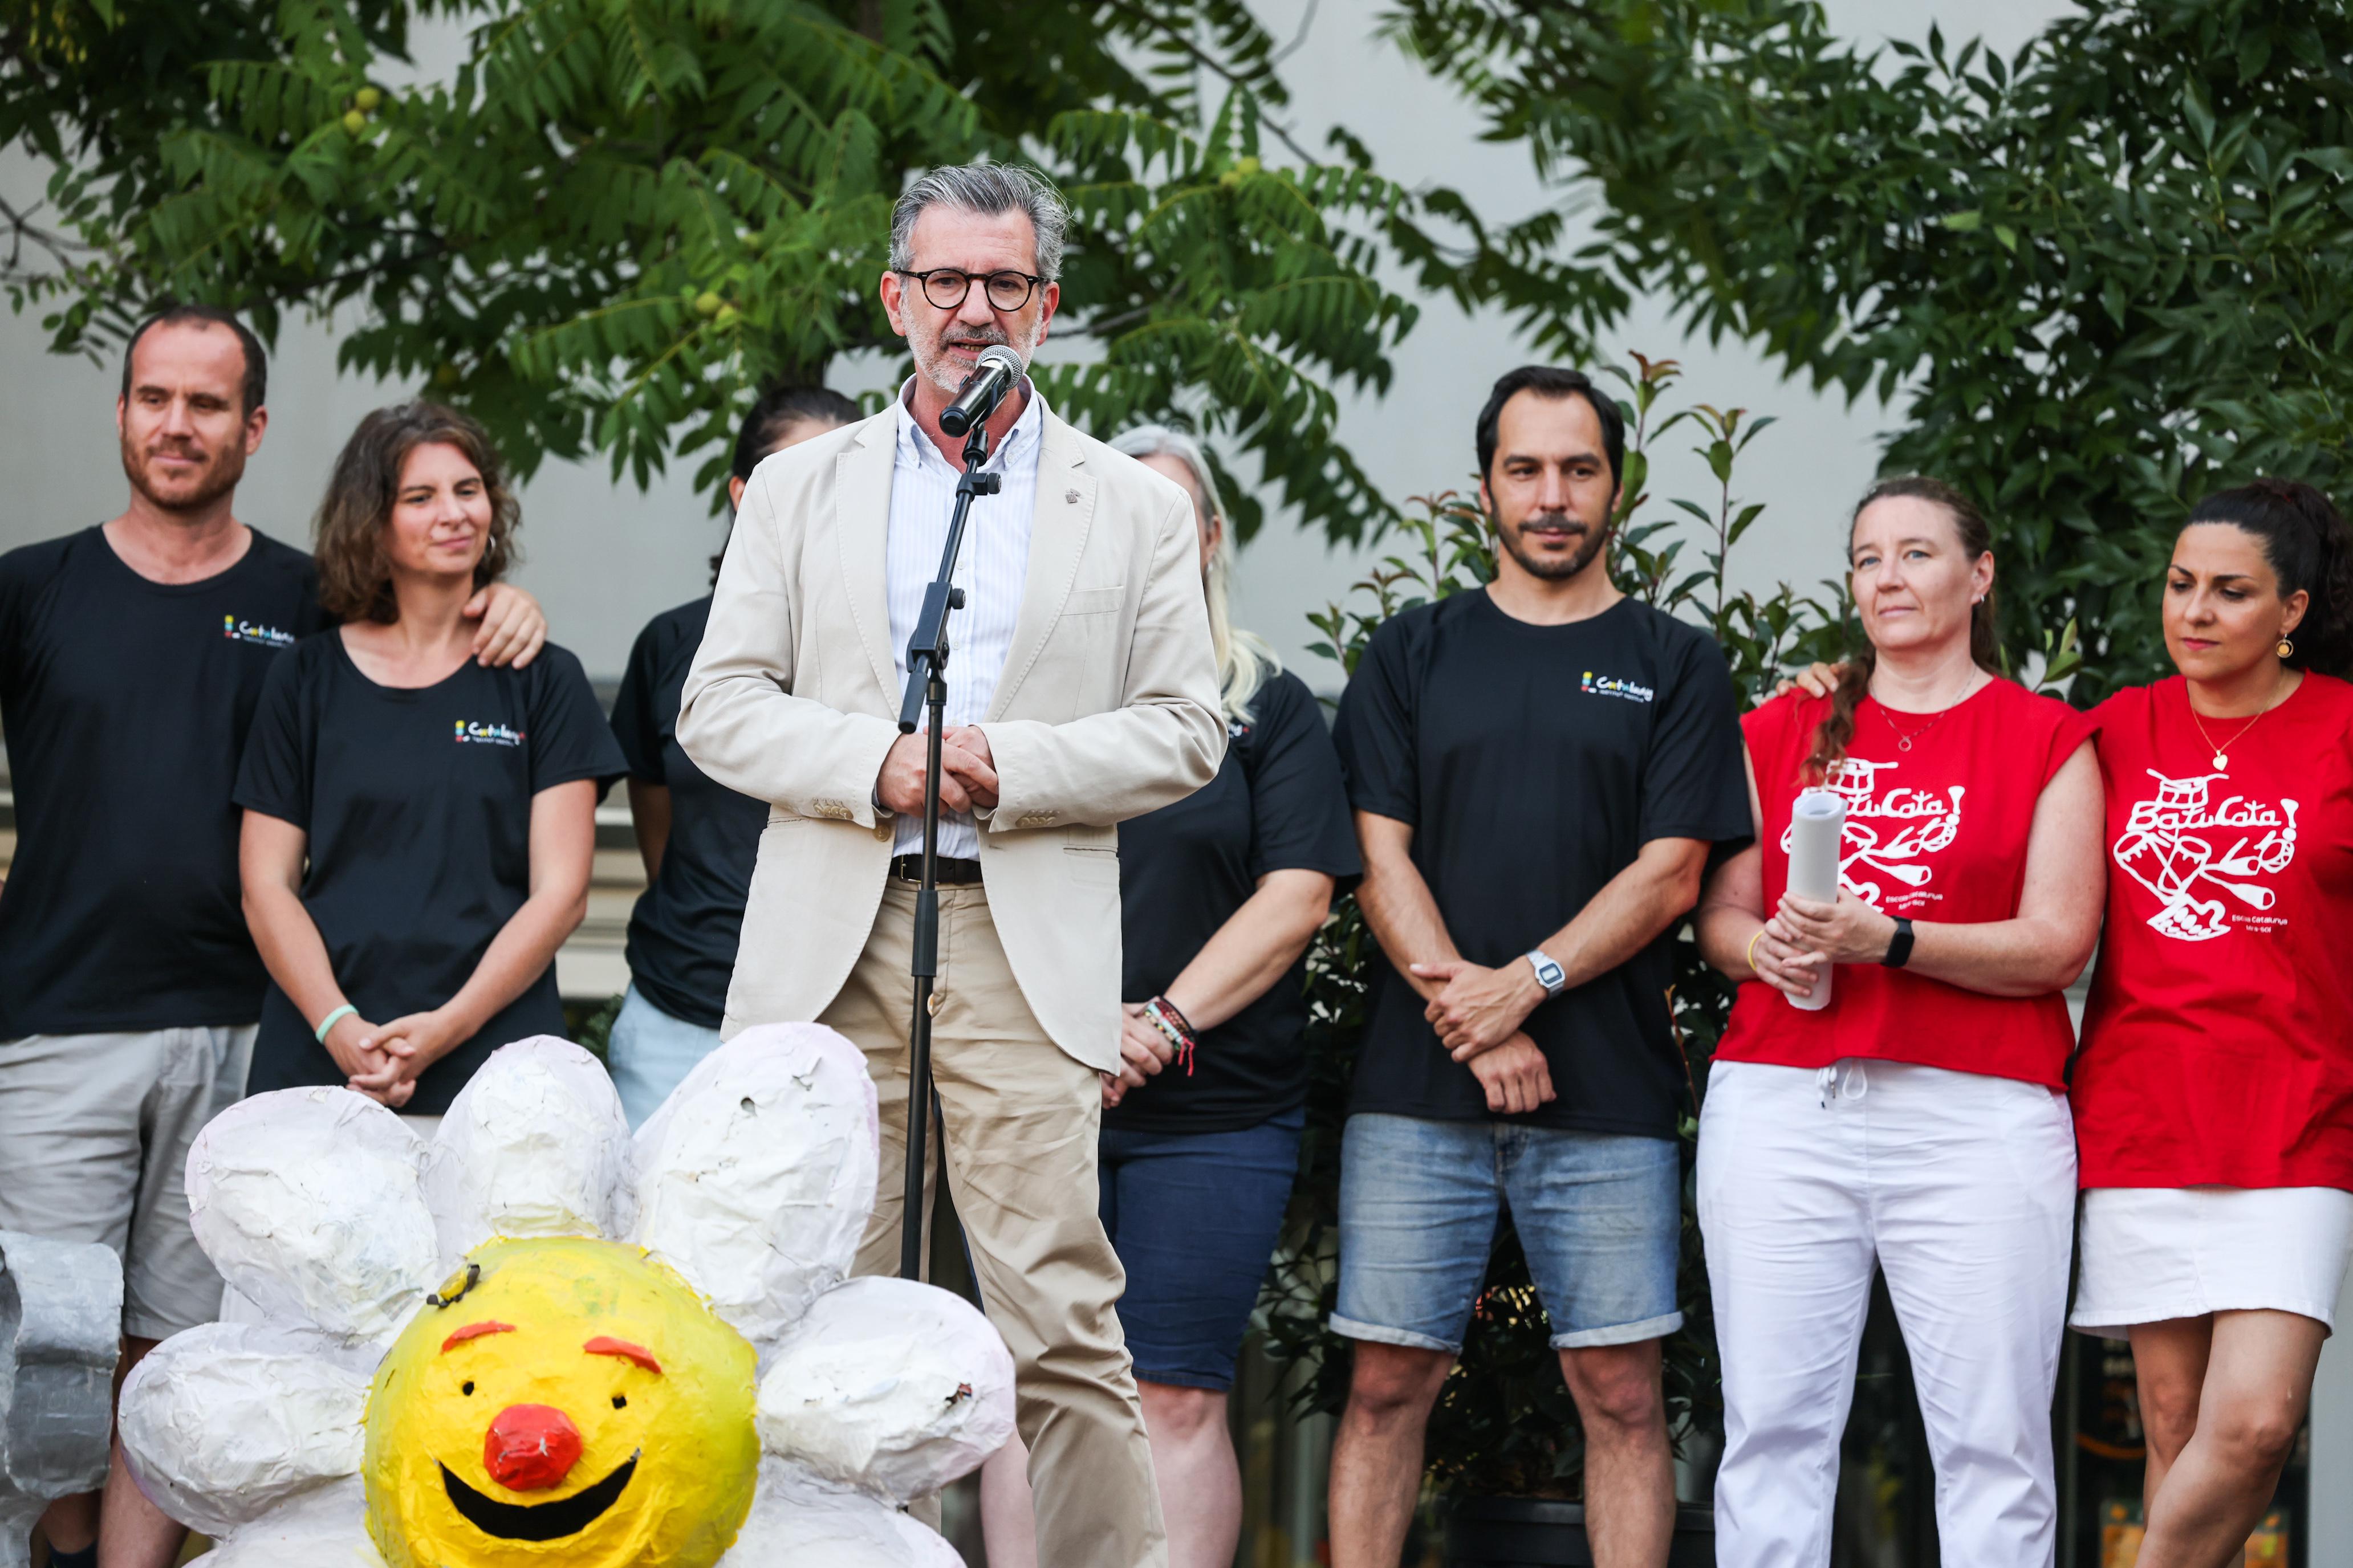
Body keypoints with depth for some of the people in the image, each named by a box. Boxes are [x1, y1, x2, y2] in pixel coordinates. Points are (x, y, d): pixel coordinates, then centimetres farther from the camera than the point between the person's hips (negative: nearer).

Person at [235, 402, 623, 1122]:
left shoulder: (543, 680, 8)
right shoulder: (307, 680, 11)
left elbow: (560, 892, 2)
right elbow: (268, 885, 7)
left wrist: (451, 1025, -11)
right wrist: (339, 1029, -10)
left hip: (494, 1064, -1)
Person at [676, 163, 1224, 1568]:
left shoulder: (1132, 506, 12)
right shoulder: (801, 489, 15)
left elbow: (1188, 729, 6)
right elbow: (719, 707, 9)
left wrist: (1010, 763, -9)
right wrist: (873, 763, -9)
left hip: (1029, 952, -1)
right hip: (832, 944, 2)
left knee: (1064, 1326, -9)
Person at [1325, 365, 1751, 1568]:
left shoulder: (1676, 665, 9)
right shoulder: (1414, 654, 13)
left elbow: (1669, 874, 0)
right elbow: (1379, 855, 5)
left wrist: (1526, 985, -12)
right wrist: (1461, 1004, -9)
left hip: (1609, 1096, -1)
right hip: (1416, 1089, 1)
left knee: (1621, 1393, -2)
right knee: (1388, 1382, 0)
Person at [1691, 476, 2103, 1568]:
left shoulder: (2049, 742, 8)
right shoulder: (1783, 732, 18)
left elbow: (2057, 946, -1)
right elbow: (1720, 914, 17)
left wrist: (1884, 940, -13)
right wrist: (1767, 948, -6)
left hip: (1977, 1114, -2)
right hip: (1781, 1105, 3)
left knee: (1992, 1439, -6)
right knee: (1772, 1430, -2)